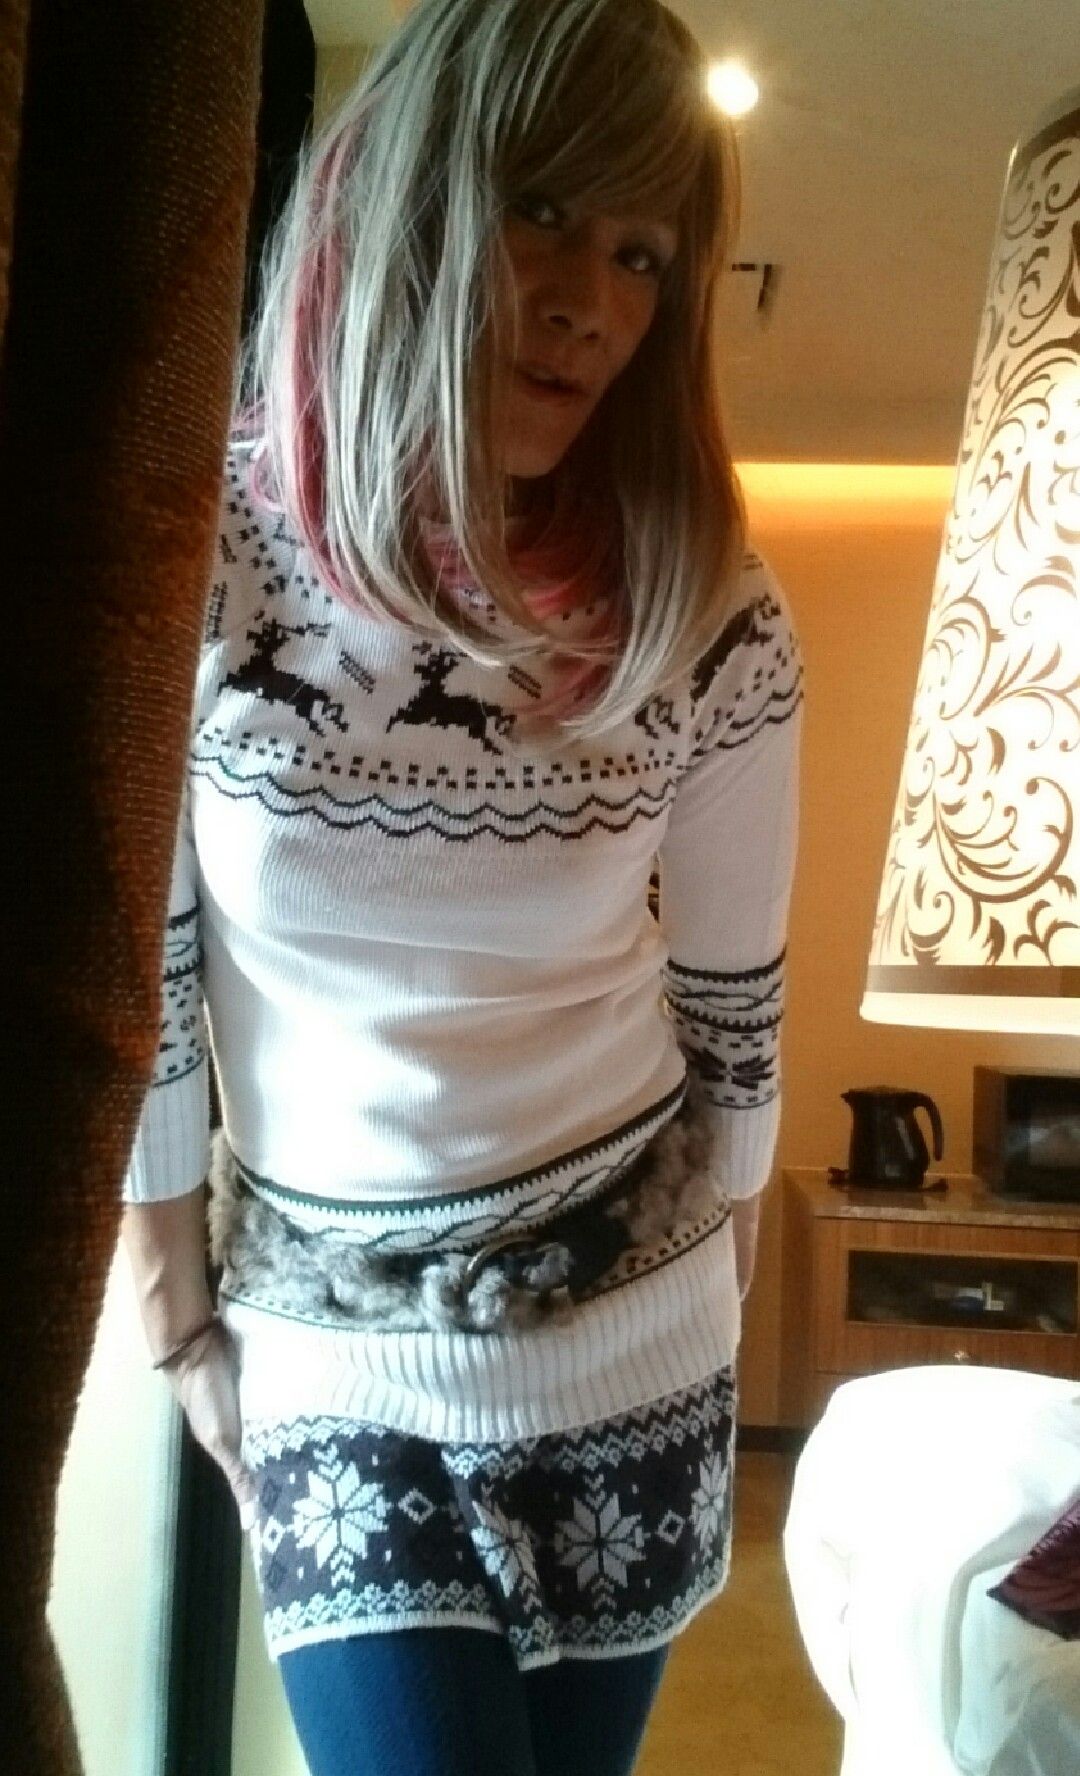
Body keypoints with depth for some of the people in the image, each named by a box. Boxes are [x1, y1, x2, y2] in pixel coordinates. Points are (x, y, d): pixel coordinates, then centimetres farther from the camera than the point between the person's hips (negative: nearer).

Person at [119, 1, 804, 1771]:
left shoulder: (708, 618, -11)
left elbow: (733, 1010, -1)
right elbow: (128, 980, -5)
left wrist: (723, 1298, 10)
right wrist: (179, 1326, 3)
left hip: (638, 1352, 2)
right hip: (332, 1365, -1)